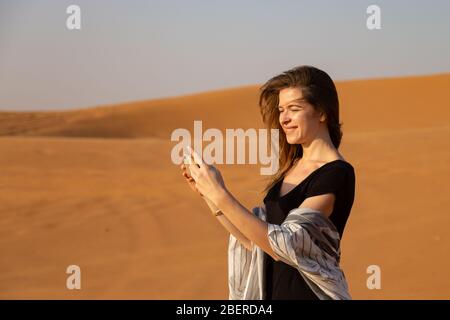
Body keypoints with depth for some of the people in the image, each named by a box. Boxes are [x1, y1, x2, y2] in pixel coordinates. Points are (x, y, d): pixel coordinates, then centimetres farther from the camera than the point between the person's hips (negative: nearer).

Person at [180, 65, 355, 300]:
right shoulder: (293, 167, 8)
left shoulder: (337, 174, -16)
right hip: (275, 291, 7)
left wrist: (221, 195, -24)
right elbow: (256, 240, 7)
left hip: (309, 294, -7)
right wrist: (206, 192, 1)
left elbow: (283, 245, -23)